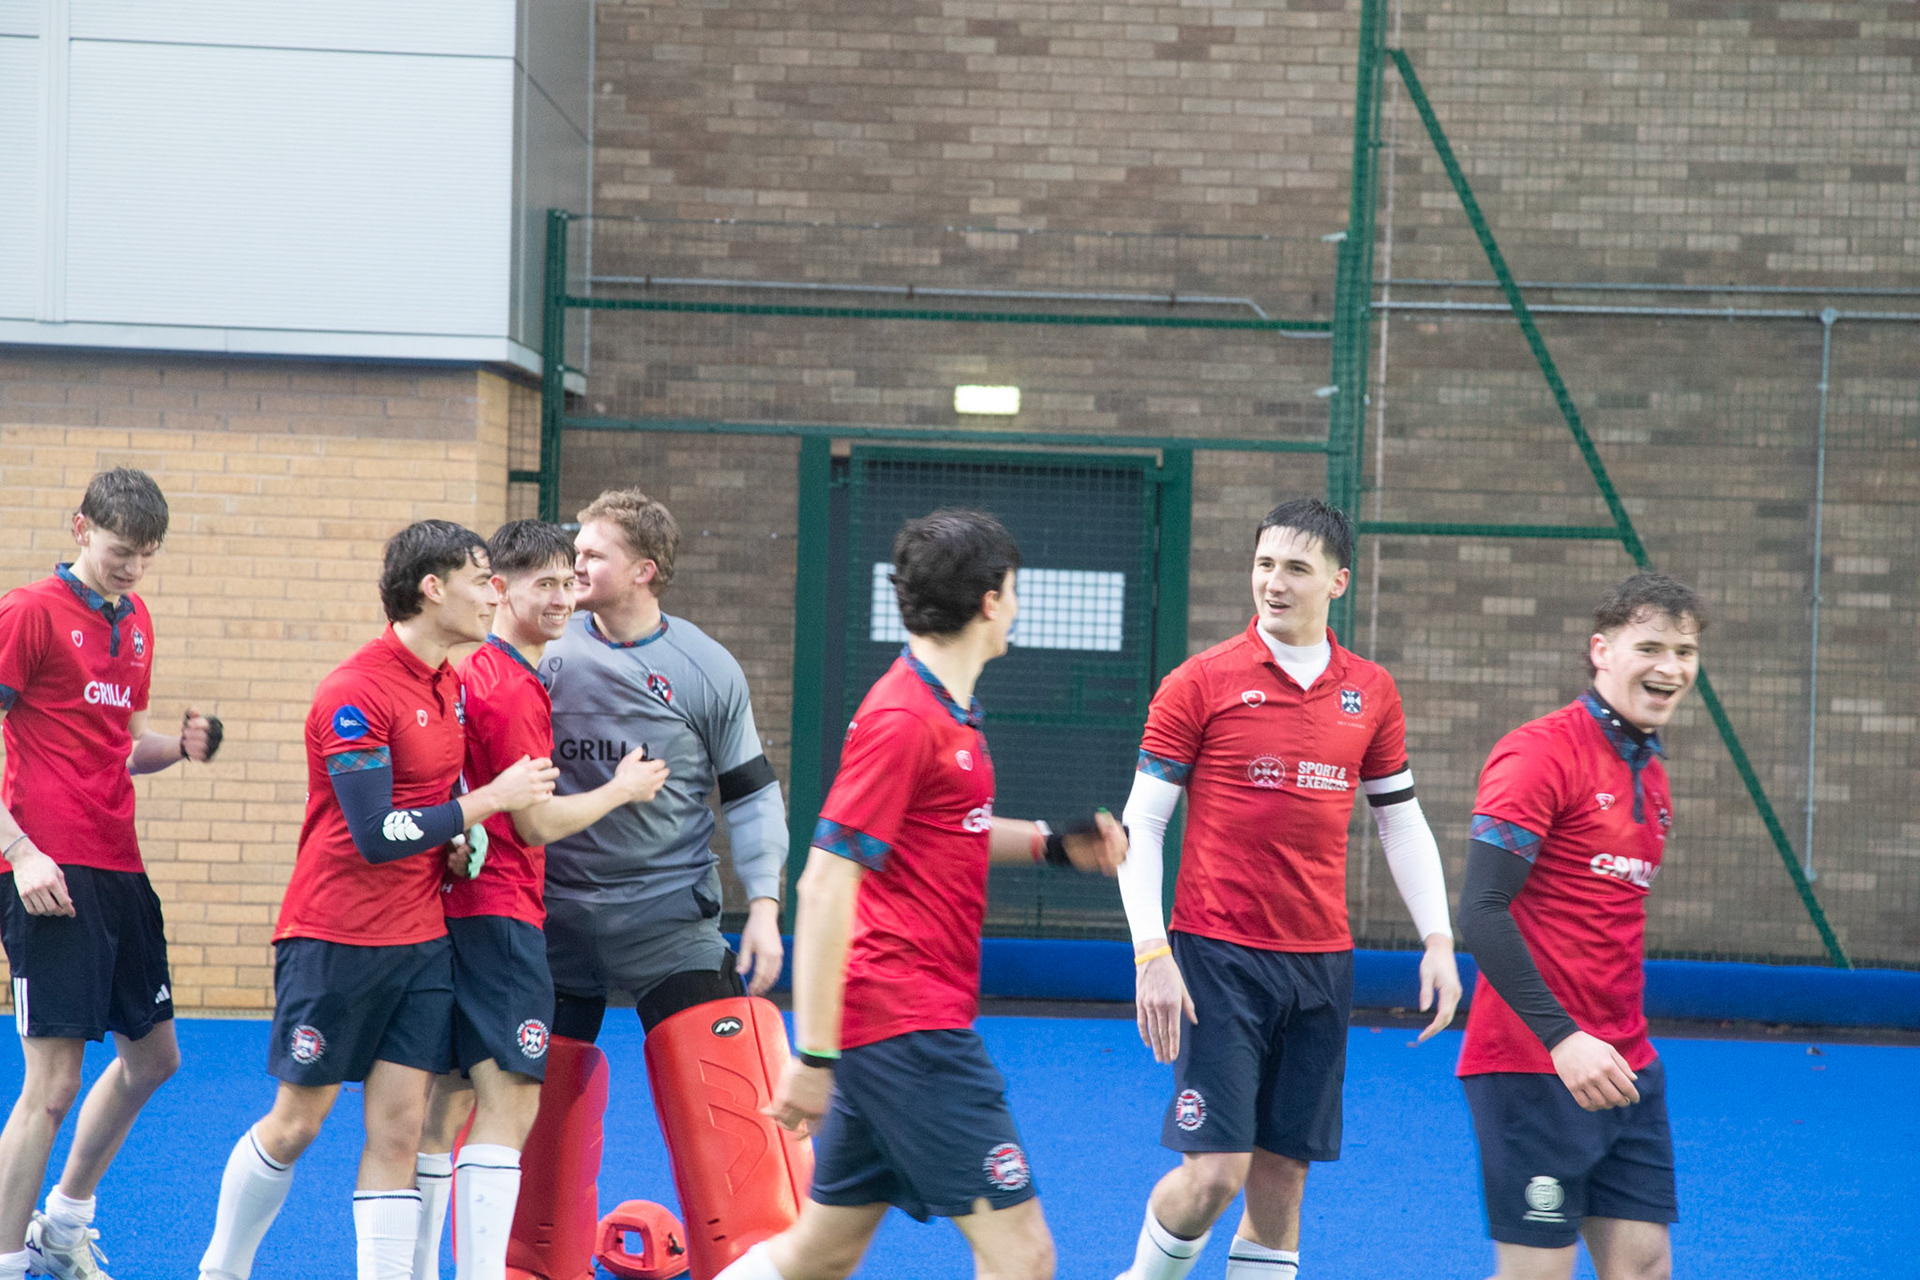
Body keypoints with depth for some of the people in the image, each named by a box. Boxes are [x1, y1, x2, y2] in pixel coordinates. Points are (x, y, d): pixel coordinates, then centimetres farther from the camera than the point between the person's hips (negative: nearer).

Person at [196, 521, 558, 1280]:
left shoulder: (451, 685, 8)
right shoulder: (356, 693, -18)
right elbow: (376, 835, -22)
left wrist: (462, 835, 2)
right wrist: (489, 800, -17)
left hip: (421, 938, 7)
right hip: (334, 938, -7)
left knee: (400, 1126, 0)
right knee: (297, 1122, 3)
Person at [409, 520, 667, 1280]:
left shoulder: (472, 672, 13)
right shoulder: (514, 690, -14)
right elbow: (537, 823, -12)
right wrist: (623, 789, -1)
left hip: (454, 905, 10)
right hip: (499, 912, -10)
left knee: (449, 1101, 13)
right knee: (510, 1102, -12)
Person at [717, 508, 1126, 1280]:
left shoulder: (948, 710, 14)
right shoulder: (902, 717, -15)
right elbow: (824, 885, -18)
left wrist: (1051, 843, 16)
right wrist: (812, 1054, -21)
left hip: (922, 1024, 10)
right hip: (909, 1026, -10)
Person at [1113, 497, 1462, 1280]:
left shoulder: (1370, 693, 8)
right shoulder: (1200, 684, -4)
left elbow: (1401, 823, 16)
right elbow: (1140, 826, -4)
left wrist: (1438, 941, 6)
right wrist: (1152, 954, -12)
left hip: (1321, 964, 4)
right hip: (1219, 958, -4)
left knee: (1282, 1177, 6)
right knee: (1215, 1172, -11)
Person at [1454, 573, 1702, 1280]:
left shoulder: (1652, 775, 15)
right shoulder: (1542, 754, -11)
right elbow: (1481, 910, -20)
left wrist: (1626, 1045, 14)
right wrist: (1561, 1038, -25)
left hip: (1624, 1070, 8)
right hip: (1535, 1066, -8)